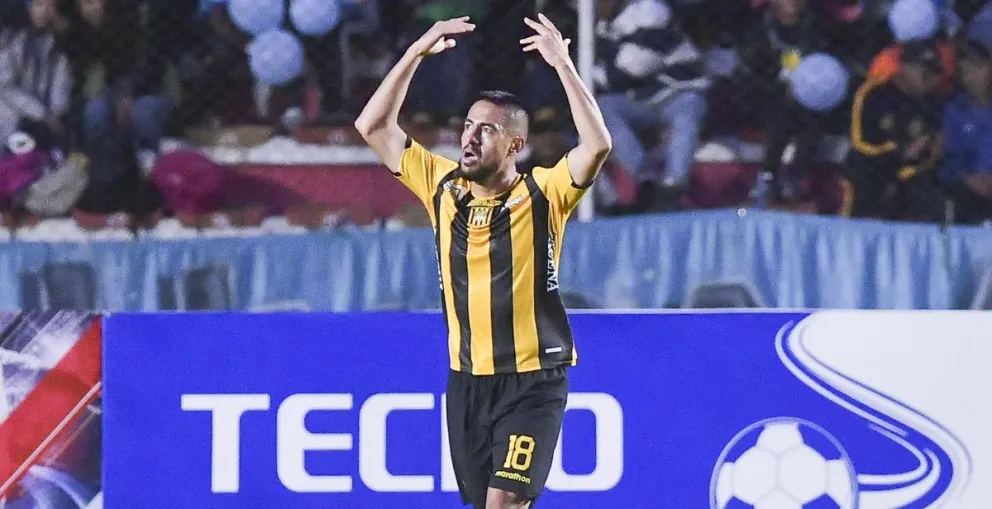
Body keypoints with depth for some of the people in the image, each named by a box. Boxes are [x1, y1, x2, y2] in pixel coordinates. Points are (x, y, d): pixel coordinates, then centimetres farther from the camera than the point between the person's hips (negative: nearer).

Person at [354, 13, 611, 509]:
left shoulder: (541, 195, -8)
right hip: (466, 380, 5)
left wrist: (563, 65, -25)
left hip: (532, 381, -5)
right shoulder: (443, 187, 4)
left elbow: (597, 145, -24)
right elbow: (373, 127, 5)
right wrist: (415, 54, -2)